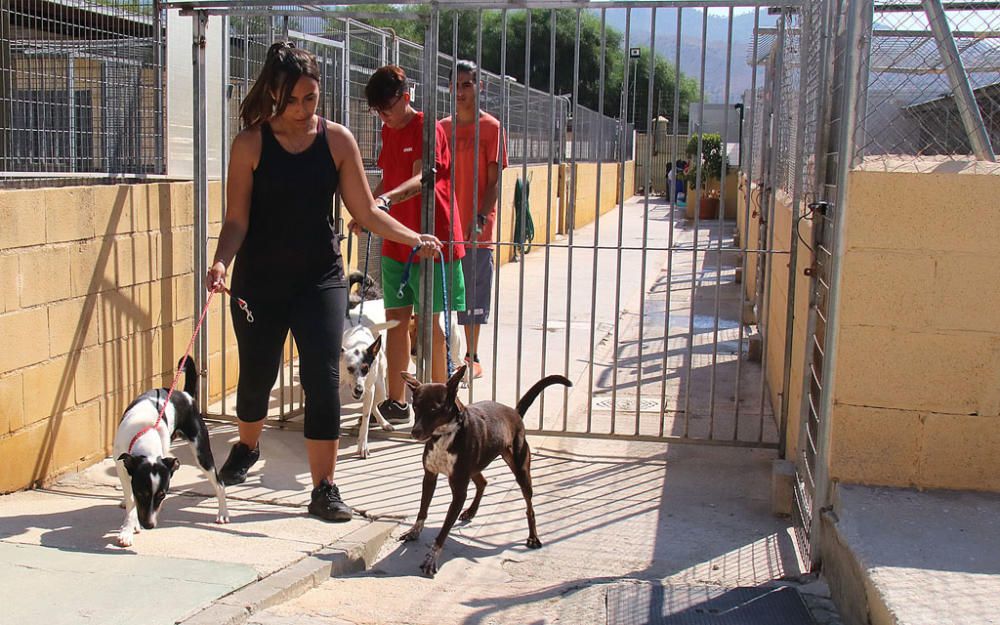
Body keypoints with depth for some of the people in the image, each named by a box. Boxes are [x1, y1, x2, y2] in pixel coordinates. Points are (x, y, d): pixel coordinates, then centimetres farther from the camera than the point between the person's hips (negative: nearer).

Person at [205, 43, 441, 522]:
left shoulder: (337, 140, -1)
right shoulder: (250, 144, -5)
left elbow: (365, 212, 1)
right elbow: (237, 219, -5)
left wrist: (414, 238, -11)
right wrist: (221, 262, -23)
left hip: (320, 278, 0)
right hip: (259, 279, 0)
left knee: (323, 379, -7)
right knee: (256, 374, 13)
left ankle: (324, 489, 4)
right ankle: (247, 447, 46)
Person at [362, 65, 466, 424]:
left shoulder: (427, 128, -12)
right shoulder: (389, 131, 12)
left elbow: (420, 179, -27)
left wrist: (387, 199, -43)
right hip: (396, 240, 7)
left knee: (430, 320, 1)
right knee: (396, 318, 6)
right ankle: (396, 402, 13)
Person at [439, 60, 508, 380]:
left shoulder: (490, 127, -2)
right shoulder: (442, 128, 10)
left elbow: (493, 182, -5)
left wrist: (480, 220, -16)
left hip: (477, 230, -3)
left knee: (474, 296, 4)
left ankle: (472, 357, 16)